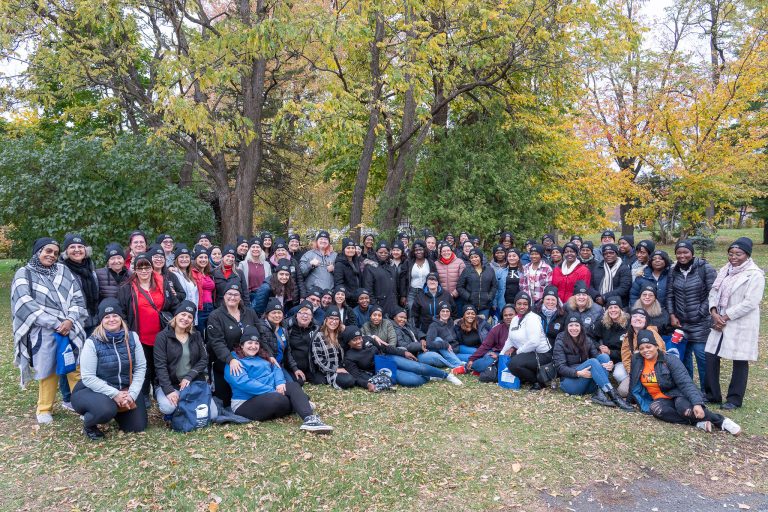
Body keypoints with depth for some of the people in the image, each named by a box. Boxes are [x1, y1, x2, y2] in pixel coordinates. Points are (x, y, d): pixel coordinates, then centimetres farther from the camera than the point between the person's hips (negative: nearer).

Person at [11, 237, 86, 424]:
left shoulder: (63, 270, 10)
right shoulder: (24, 274, 3)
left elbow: (77, 297, 5)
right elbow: (26, 304, -9)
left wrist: (70, 320, -13)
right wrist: (56, 323, -15)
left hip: (70, 329, 2)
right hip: (44, 332, -2)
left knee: (77, 369, 1)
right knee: (48, 371, 6)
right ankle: (44, 409, 24)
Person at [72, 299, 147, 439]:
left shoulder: (132, 337, -6)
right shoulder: (92, 342, -15)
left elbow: (141, 367, -4)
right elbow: (88, 377, -17)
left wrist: (132, 393, -16)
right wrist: (114, 394, -23)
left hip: (125, 390, 4)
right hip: (96, 390, -4)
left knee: (138, 427, 0)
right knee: (106, 409, -35)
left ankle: (118, 410, 30)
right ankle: (88, 424, 2)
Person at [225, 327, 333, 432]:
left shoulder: (262, 357, 21)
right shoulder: (234, 362, -5)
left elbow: (276, 368, 12)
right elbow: (244, 383, -19)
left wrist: (280, 383, -12)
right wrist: (272, 391, -22)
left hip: (272, 394, 7)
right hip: (247, 403, -7)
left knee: (293, 386, -19)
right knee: (279, 399, -33)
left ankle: (309, 419, -39)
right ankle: (301, 405, -1)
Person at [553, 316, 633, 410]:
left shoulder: (586, 340, 12)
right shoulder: (560, 342, -3)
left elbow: (596, 355, 0)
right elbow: (560, 367, -12)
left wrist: (609, 365, -23)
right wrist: (578, 373, -29)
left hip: (587, 383, 5)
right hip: (569, 382, -5)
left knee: (603, 356, -18)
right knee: (592, 362, -29)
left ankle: (600, 393, -34)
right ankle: (613, 395, -40)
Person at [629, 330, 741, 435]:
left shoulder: (670, 361, -14)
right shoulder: (636, 361, -4)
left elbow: (685, 383, -22)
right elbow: (635, 386, 8)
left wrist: (697, 403, -36)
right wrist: (644, 405, 1)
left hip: (678, 395, -3)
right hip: (661, 400, 3)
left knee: (683, 407, -38)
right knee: (655, 408, -34)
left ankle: (721, 421, -16)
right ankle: (698, 422, -28)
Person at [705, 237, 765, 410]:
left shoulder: (755, 274, -10)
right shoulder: (724, 271, 11)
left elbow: (750, 302, -17)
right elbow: (714, 292, 9)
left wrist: (725, 317, -15)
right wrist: (714, 313, -8)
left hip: (741, 324, -6)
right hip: (720, 322, 6)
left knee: (739, 361, 5)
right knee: (711, 357, 5)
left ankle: (734, 399, 18)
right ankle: (713, 394, 18)